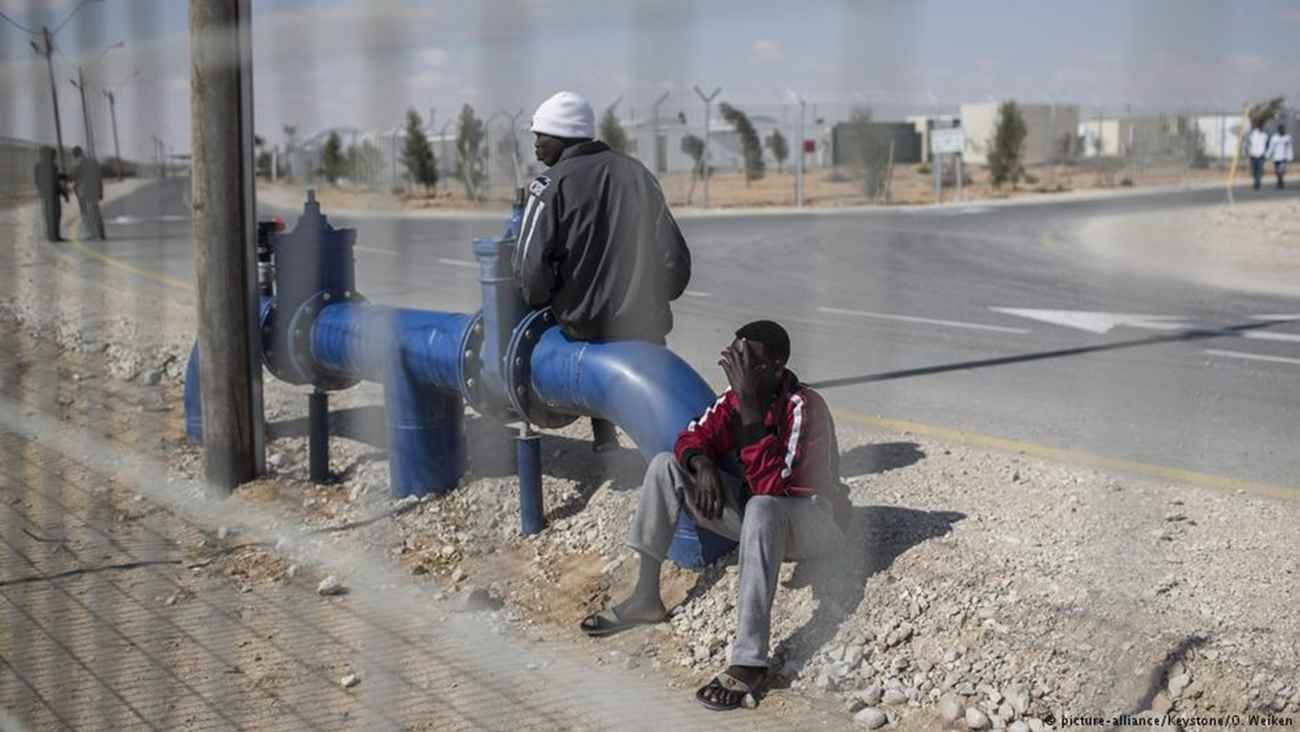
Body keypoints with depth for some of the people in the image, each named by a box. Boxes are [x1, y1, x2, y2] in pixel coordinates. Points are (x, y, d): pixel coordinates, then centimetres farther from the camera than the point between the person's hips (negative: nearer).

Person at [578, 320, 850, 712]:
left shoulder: (804, 407, -27)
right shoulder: (737, 396, -6)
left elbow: (768, 485, -37)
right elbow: (694, 438, 4)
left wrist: (749, 402, -41)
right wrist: (702, 463, -20)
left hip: (811, 520, -8)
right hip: (756, 512, 8)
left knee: (761, 507, -42)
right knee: (665, 465, -3)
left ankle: (749, 663, -45)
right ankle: (645, 598, -3)